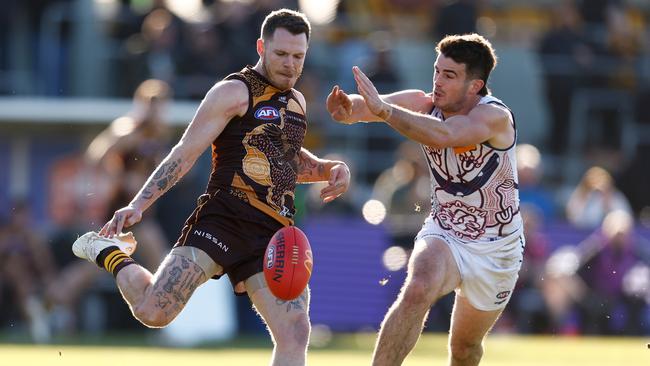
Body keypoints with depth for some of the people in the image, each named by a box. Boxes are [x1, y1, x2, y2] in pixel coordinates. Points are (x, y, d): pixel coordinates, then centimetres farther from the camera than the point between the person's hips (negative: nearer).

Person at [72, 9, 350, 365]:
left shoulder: (297, 102, 20)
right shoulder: (235, 92, -3)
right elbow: (185, 153, -6)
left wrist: (330, 168, 19)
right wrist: (137, 205, -15)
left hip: (274, 235, 6)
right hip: (222, 219, -6)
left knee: (294, 336, -13)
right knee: (154, 312, -16)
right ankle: (109, 253, 15)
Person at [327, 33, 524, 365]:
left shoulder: (495, 116, -25)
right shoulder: (425, 105, -11)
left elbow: (444, 135, -44)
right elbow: (371, 106, -26)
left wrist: (383, 110, -52)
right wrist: (349, 108, -50)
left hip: (496, 251, -1)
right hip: (443, 235, 1)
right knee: (416, 291, -31)